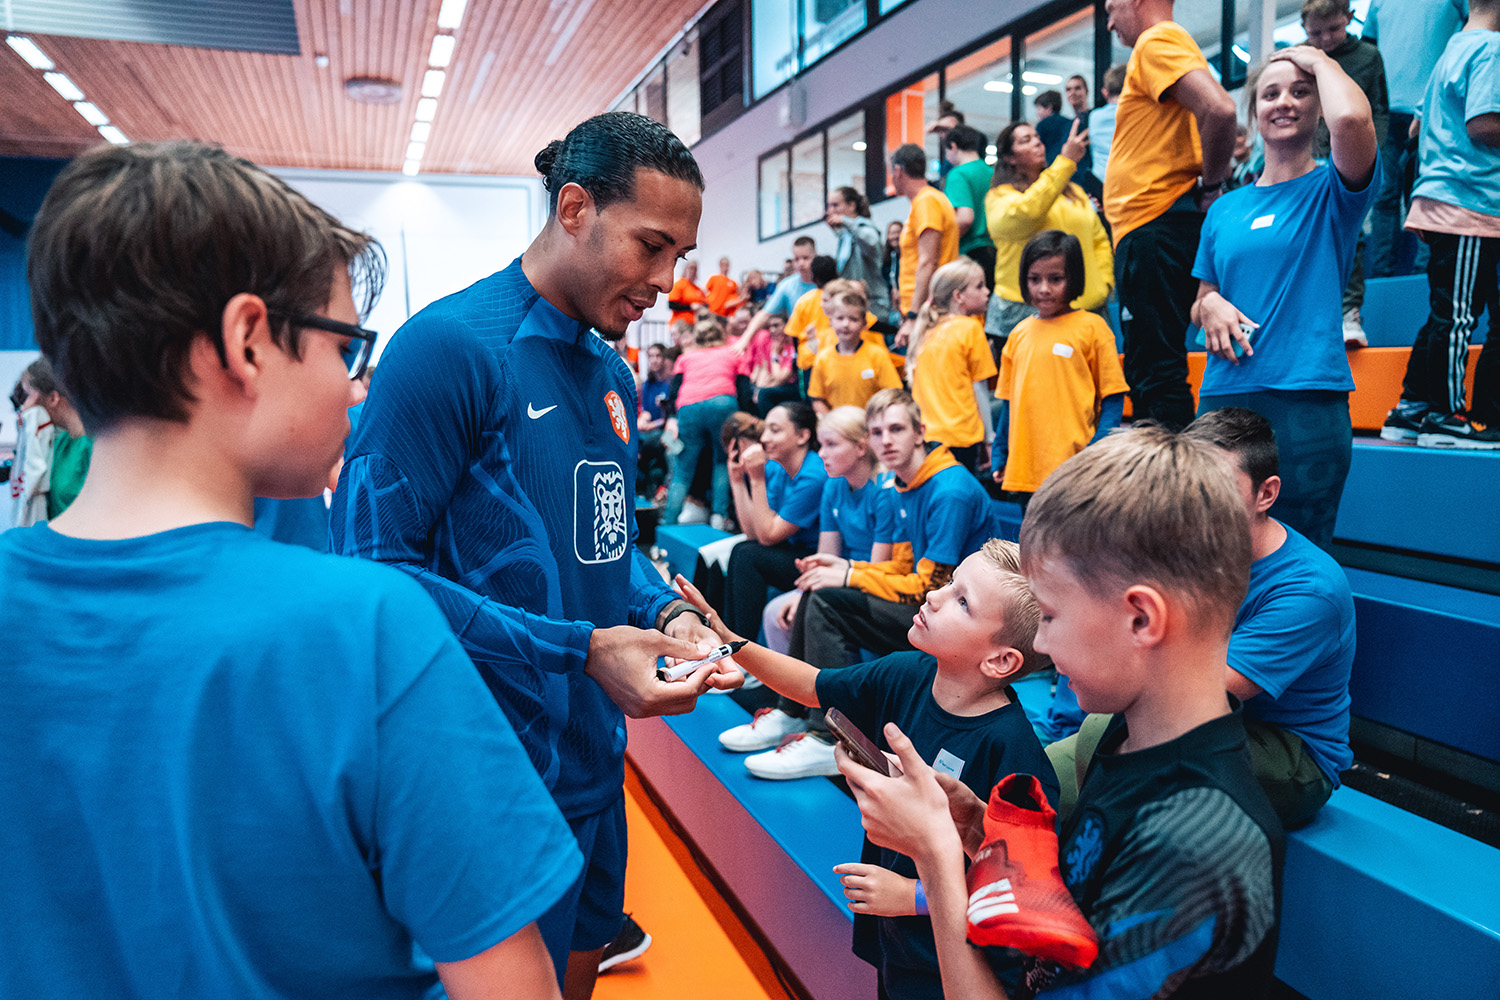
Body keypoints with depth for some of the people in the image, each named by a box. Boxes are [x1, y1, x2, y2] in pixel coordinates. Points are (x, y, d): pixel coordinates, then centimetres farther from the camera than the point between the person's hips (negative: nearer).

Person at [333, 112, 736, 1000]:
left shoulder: (612, 373, 8)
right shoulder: (449, 345, -18)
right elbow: (378, 569, -22)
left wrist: (665, 611, -4)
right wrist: (581, 650, -25)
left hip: (595, 761, 8)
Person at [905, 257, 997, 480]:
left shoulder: (926, 329, 11)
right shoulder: (971, 328, -5)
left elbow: (916, 384, 13)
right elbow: (979, 388, -3)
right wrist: (987, 438, 3)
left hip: (923, 436, 6)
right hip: (961, 436, -6)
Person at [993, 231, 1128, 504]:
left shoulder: (1092, 327, -2)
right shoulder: (1019, 334, 12)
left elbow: (1113, 398, -3)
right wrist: (1000, 458, 14)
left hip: (1074, 470, -5)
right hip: (1025, 471, 5)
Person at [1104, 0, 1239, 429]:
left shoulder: (1156, 42, -7)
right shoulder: (1164, 44, 24)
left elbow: (1219, 110, -23)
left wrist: (1209, 186, -12)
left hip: (1154, 228, -10)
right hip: (1151, 228, 10)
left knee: (1156, 370, -12)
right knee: (1149, 369, 14)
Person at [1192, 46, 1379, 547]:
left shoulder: (1332, 190, 3)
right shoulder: (1225, 209, 16)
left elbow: (1352, 119, -20)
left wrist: (1319, 60, -1)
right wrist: (1209, 306, -3)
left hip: (1308, 403, -4)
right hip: (1222, 397, 4)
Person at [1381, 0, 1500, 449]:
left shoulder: (1454, 48, 21)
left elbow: (1427, 121, 27)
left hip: (1441, 202, 9)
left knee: (1447, 314, 11)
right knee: (1457, 315, -6)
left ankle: (1411, 411, 12)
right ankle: (1446, 417, -1)